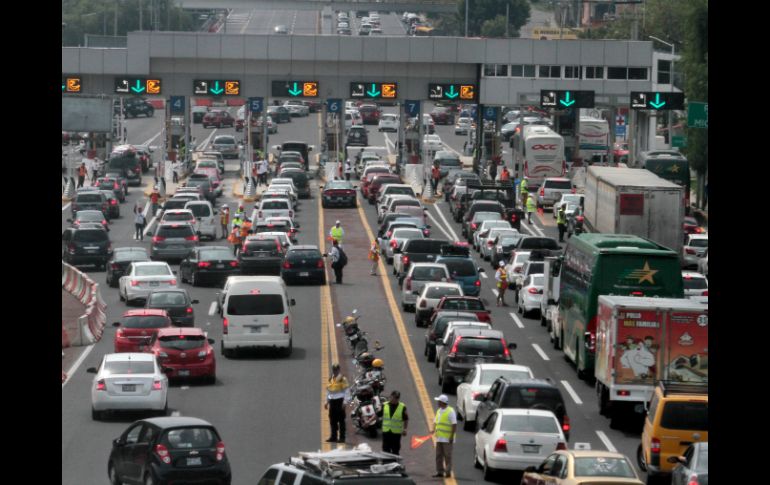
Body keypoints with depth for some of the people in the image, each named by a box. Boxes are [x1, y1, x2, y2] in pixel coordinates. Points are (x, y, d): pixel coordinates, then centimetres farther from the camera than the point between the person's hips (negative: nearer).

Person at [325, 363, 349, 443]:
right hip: (332, 401, 6)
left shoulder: (342, 379, -5)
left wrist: (344, 402, -14)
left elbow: (346, 391, -8)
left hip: (339, 400, -6)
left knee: (341, 420, -4)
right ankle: (333, 437, 13)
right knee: (332, 420, 7)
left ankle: (342, 437, -3)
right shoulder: (330, 379, 15)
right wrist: (327, 401, 17)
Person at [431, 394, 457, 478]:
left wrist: (452, 436, -18)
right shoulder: (439, 411, 15)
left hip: (447, 439, -8)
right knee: (439, 455, 8)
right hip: (439, 438, 8)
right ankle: (440, 472, 13)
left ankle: (448, 472, 0)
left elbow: (454, 425, -13)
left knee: (447, 455, -4)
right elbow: (435, 421, 22)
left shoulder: (450, 411, -10)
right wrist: (433, 429, 3)